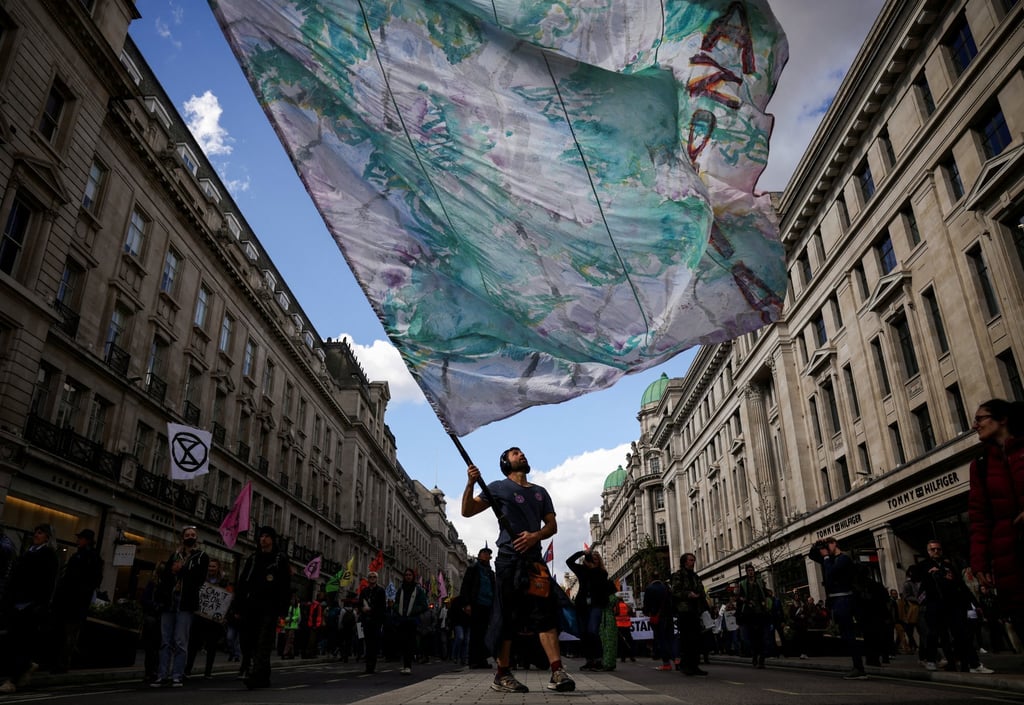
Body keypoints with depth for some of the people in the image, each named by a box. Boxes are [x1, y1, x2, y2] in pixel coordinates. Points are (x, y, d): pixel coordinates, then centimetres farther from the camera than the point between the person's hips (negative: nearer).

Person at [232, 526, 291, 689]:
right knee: (247, 643, 4)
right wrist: (237, 607, 7)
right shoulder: (251, 559, 17)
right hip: (250, 608, 4)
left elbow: (285, 587, 1)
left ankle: (255, 676, -18)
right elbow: (240, 584, 15)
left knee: (263, 644, -12)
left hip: (269, 609, -4)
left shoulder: (280, 559, 5)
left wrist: (281, 610, -8)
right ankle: (263, 678, 15)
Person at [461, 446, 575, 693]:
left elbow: (552, 525, 15)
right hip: (509, 558, -4)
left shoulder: (540, 492, 20)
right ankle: (502, 675, 6)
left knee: (545, 611, -6)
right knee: (507, 616, -2)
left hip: (534, 558, 4)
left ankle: (557, 672, -10)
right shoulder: (499, 488, 8)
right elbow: (467, 511, 3)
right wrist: (470, 484, -14)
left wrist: (535, 536, -7)